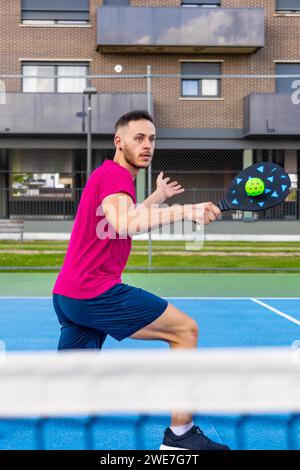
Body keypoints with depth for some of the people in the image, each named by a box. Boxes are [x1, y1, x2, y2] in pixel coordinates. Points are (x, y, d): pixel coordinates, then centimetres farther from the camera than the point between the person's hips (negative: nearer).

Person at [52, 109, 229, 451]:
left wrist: (157, 197, 39)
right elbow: (124, 224, -31)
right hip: (96, 291, -10)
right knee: (185, 329, -6)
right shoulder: (116, 173, -10)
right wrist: (184, 211, -33)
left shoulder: (107, 174, 21)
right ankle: (180, 434, -3)